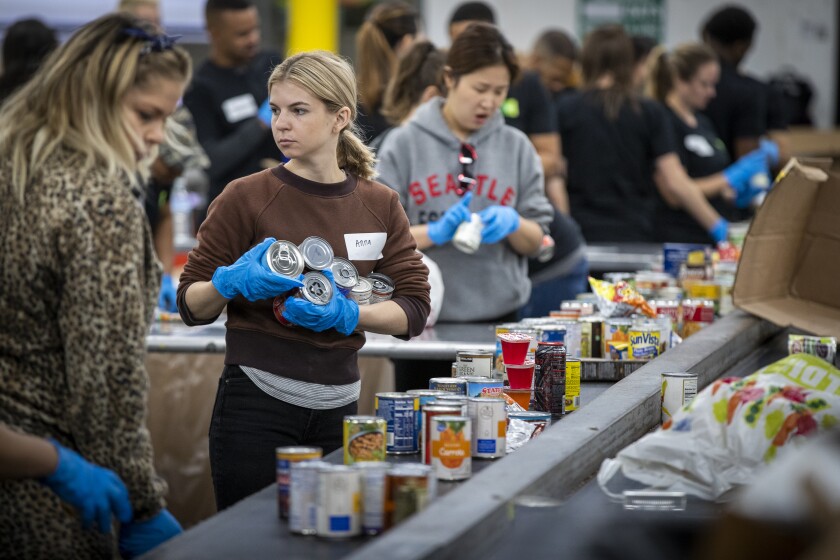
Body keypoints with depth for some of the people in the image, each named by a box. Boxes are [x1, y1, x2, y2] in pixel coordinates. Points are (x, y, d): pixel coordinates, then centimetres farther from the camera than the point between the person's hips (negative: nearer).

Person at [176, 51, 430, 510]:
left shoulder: (379, 205, 6)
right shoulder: (248, 198, -4)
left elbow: (414, 309, 1)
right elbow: (191, 306, 1)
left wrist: (344, 313, -16)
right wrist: (235, 281, -20)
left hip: (339, 404, 3)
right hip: (258, 403, -3)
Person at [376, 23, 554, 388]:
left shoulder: (516, 148, 6)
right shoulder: (404, 144, -1)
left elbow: (535, 242, 8)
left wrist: (512, 224, -13)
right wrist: (436, 233, -21)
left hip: (497, 318, 2)